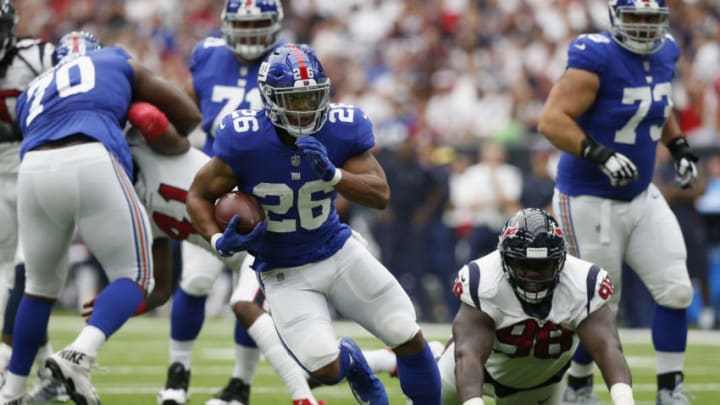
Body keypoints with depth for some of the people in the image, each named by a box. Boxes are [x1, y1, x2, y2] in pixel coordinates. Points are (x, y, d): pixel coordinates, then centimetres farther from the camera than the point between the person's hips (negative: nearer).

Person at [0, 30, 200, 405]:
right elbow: (188, 116, 34)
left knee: (41, 285, 23)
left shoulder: (32, 94, 36)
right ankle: (80, 355, -18)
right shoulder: (117, 63, 30)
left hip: (35, 169, 4)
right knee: (135, 276, 8)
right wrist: (175, 142, 55)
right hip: (93, 163, -4)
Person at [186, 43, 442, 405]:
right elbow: (199, 196, -8)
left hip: (339, 252, 2)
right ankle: (350, 360, 24)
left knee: (408, 337, -3)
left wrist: (332, 174, -39)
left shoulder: (341, 130, -17)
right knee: (325, 370, -15)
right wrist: (219, 241, -26)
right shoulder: (244, 141, -23)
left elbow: (381, 195, -22)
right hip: (285, 273, -2)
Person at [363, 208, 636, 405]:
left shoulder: (583, 286, -35)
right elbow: (469, 354, -50)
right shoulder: (483, 284, -40)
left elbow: (608, 348, -47)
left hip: (540, 382, 2)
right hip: (486, 364, -2)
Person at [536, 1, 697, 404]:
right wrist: (600, 154, -39)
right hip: (591, 201, -7)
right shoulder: (596, 57, -22)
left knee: (676, 290, -3)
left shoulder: (665, 53, 3)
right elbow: (552, 120, -28)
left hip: (641, 197, 7)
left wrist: (680, 147, 10)